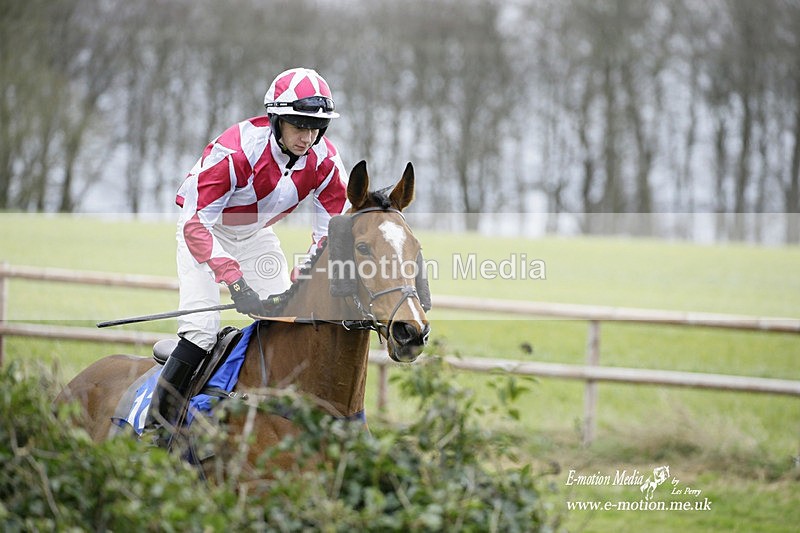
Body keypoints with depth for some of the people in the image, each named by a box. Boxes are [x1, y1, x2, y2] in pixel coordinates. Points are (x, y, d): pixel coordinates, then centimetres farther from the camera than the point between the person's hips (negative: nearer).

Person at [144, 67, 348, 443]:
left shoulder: (325, 162, -19)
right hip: (205, 230, -5)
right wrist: (236, 282, -44)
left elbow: (329, 234, -8)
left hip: (257, 235, 5)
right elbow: (195, 224, -36)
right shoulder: (236, 151, -36)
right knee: (201, 328, -19)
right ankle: (157, 421, -11)